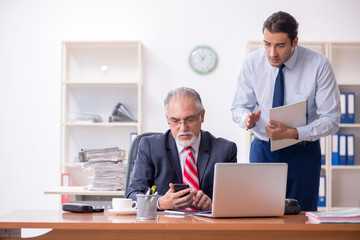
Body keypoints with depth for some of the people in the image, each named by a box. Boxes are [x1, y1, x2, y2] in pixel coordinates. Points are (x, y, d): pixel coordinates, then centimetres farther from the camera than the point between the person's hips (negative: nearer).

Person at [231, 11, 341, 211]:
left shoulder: (319, 65, -13)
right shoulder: (252, 63, -7)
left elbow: (331, 120, -12)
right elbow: (239, 107, 2)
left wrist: (292, 133, -25)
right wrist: (247, 118, -22)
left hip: (303, 152, -1)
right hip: (262, 149, 2)